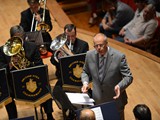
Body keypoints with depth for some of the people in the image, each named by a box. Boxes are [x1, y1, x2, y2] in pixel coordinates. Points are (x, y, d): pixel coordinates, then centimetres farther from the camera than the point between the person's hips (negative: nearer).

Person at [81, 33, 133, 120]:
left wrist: (119, 86, -32)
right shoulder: (90, 55, -7)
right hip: (97, 100, 3)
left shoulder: (119, 56, -18)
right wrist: (85, 82, -12)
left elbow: (128, 77, -13)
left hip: (115, 99, -3)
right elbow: (85, 72, 9)